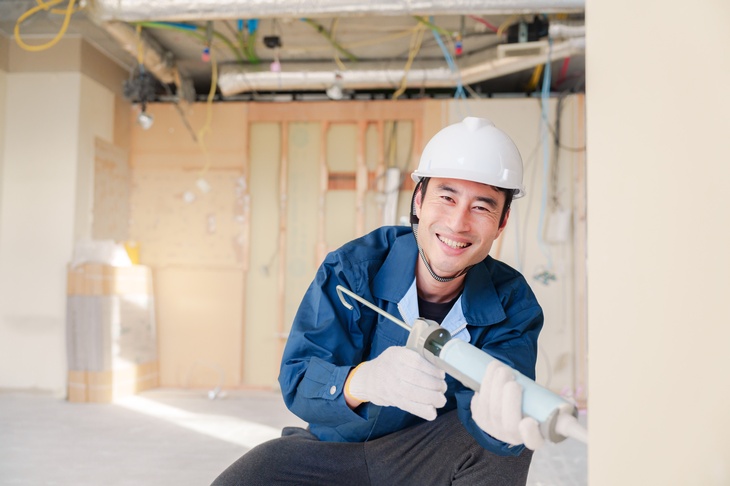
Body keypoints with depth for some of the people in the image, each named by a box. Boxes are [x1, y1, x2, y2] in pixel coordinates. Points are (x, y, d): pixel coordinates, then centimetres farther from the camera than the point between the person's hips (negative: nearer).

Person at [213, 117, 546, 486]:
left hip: (434, 456, -1)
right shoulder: (350, 269, -18)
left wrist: (493, 412, -54)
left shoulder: (512, 303, -14)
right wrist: (361, 381, -46)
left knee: (507, 444, -31)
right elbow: (297, 382, -23)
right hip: (334, 452, 1)